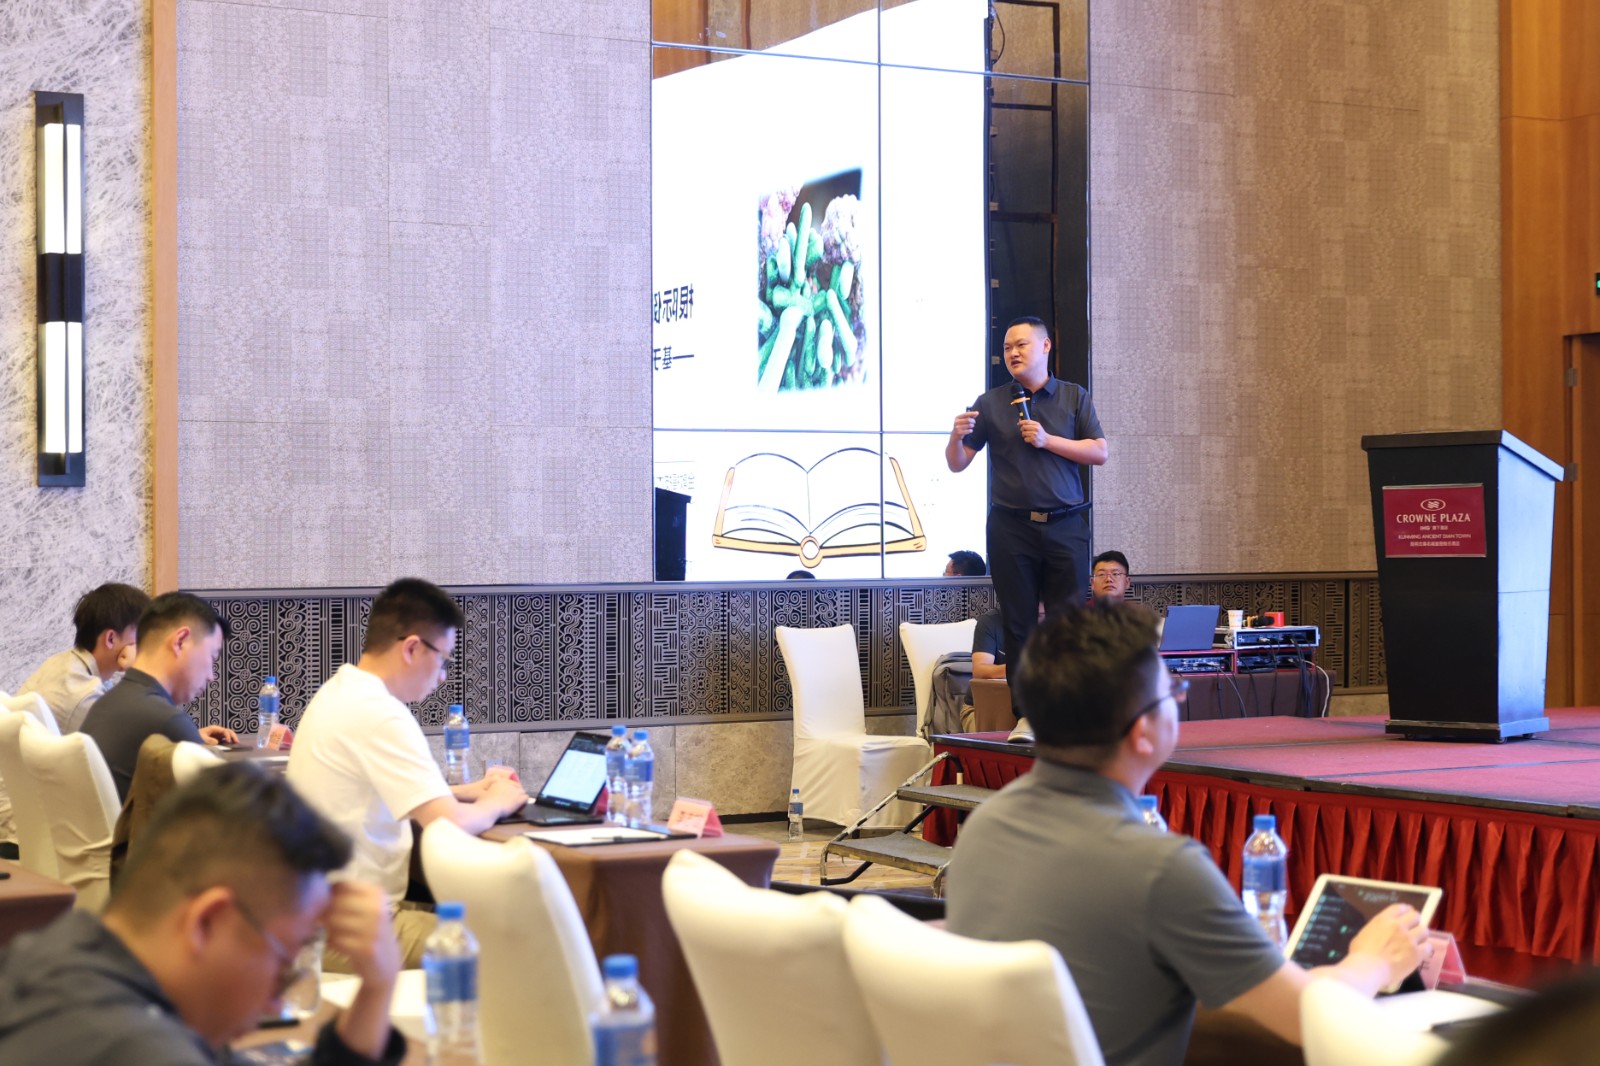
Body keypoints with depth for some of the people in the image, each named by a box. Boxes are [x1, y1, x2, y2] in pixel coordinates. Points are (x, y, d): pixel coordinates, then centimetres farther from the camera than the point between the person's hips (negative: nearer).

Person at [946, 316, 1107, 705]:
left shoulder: (1074, 397, 9)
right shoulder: (991, 403, 9)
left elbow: (1099, 453, 2)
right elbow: (957, 464, 9)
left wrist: (1047, 440, -8)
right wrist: (957, 436, -13)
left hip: (1065, 526, 0)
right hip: (1010, 527, 1)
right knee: (1018, 625, 1)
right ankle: (1023, 712, 5)